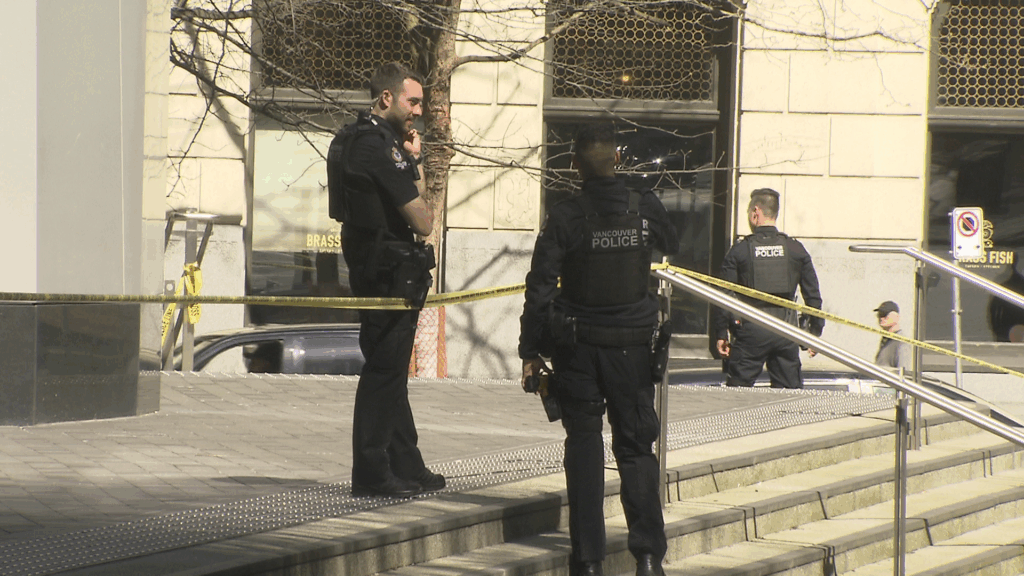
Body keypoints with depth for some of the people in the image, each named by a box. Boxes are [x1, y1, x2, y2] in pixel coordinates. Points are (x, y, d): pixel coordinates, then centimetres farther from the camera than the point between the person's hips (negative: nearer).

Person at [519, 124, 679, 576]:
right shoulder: (646, 209, -6)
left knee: (584, 447, 6)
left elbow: (540, 288, -9)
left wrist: (531, 351, -1)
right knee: (636, 446, 9)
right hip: (632, 345, 1)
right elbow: (673, 252, 14)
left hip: (577, 347, -1)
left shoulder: (563, 218, -11)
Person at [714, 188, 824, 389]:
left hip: (750, 331, -2)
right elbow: (813, 295, 7)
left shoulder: (738, 251, -2)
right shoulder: (796, 250, 5)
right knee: (790, 390, 6)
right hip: (785, 333, 2)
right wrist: (815, 332, 15)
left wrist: (721, 334, 4)